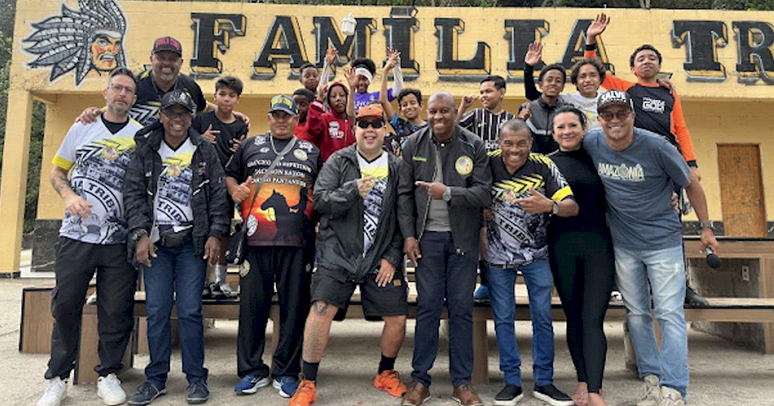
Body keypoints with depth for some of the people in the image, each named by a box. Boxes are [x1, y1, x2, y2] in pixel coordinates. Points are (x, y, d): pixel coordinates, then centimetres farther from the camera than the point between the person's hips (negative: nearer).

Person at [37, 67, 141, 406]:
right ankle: (57, 378, 21)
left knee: (117, 310, 3)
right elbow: (56, 171, 13)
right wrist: (68, 195, -5)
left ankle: (108, 375, 19)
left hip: (120, 238, -1)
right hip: (76, 234, 1)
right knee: (65, 305, 6)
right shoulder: (82, 129, 10)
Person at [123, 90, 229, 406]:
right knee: (156, 311, 3)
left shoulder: (205, 152, 5)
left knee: (190, 311, -2)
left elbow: (219, 195, 2)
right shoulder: (146, 152, 9)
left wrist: (216, 234, -6)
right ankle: (156, 379, 17)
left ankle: (196, 379, 10)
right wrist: (140, 234, -5)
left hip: (192, 241, -2)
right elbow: (133, 193, 5)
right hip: (155, 241, 2)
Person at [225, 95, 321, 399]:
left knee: (294, 308, 3)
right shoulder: (251, 146, 17)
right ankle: (252, 371, 18)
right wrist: (235, 189, 0)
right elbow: (229, 175, 22)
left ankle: (286, 373, 16)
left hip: (297, 243, 0)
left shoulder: (311, 152, 16)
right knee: (252, 306, 4)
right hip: (256, 239, 0)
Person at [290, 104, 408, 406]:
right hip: (339, 253, -2)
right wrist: (352, 191, -23)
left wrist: (392, 257, -3)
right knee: (321, 309, -13)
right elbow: (320, 201, -8)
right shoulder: (339, 161, 3)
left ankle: (386, 373, 30)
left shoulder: (397, 168, 6)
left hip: (381, 257, 2)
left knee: (397, 317, 2)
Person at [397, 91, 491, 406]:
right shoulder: (413, 145, 2)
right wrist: (408, 234, -4)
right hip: (428, 236, 0)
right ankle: (420, 380, 14)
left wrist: (448, 193, -23)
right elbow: (404, 193, 2)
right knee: (427, 307, 2)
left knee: (462, 308, 5)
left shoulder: (474, 146, -2)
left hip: (463, 238, 0)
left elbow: (485, 193, -9)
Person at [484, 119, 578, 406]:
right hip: (498, 255, 0)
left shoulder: (544, 167, -9)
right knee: (503, 318, 6)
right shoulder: (488, 164, -8)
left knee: (543, 317, 6)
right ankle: (512, 382, 21)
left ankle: (544, 382, 21)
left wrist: (550, 205, -32)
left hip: (536, 254, 0)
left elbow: (572, 207, -13)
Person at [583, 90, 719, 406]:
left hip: (663, 241, -3)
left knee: (669, 315, -5)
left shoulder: (656, 146, -15)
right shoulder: (591, 143, -7)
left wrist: (706, 227, 0)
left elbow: (690, 184, -4)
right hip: (624, 245, 4)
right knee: (637, 314, 10)